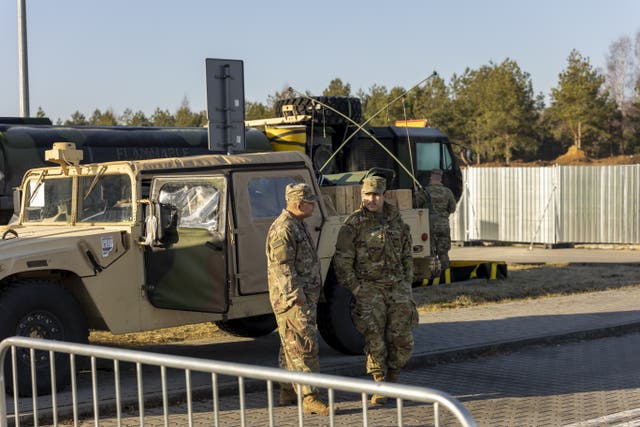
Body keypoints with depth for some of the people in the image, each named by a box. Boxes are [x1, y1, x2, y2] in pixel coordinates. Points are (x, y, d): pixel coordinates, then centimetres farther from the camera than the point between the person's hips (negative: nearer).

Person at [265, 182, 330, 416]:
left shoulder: (298, 226, 17)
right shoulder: (283, 229, -16)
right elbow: (282, 267, -22)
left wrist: (311, 293, 27)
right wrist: (296, 294, -25)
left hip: (305, 296, 10)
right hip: (294, 299, -10)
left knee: (292, 346, 15)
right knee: (304, 346, -12)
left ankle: (288, 392, 22)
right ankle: (309, 398, -13)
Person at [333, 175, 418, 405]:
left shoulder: (396, 219, 9)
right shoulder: (353, 223, -6)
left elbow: (406, 254, 18)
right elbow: (342, 261, -6)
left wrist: (407, 283, 11)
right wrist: (355, 289, -10)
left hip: (397, 288, 4)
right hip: (369, 289, -4)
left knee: (402, 341, 2)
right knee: (375, 341, -6)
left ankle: (392, 380, 22)